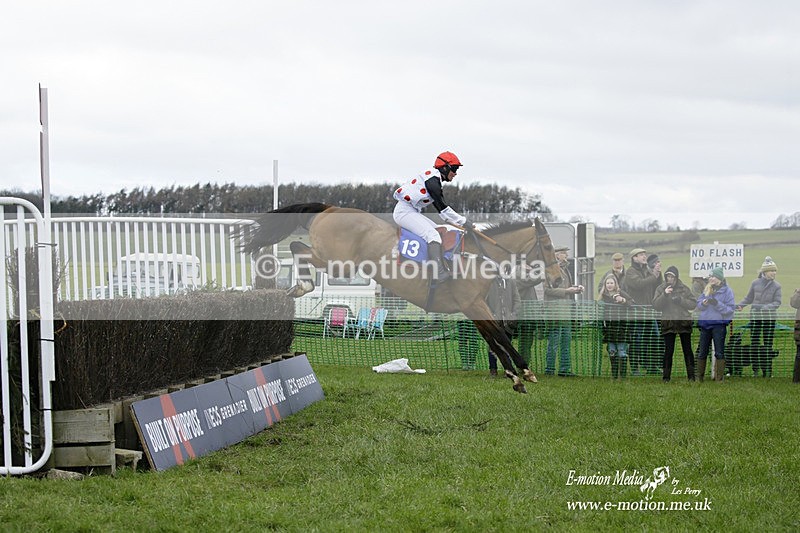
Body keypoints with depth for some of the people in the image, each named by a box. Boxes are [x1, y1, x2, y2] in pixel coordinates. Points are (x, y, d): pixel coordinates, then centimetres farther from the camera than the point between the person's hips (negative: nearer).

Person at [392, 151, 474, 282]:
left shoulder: (435, 181, 16)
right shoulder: (432, 180, -15)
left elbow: (442, 208, 17)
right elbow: (442, 208, -18)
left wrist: (463, 221, 10)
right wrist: (463, 221, -13)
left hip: (412, 212, 11)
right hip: (404, 211, -11)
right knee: (433, 235, -23)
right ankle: (440, 273, -35)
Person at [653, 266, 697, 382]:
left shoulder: (684, 289, 4)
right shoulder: (660, 289, 4)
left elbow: (694, 303, 0)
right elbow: (656, 306, -5)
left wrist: (680, 300, -13)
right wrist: (664, 295, -18)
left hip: (684, 323, 0)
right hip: (668, 323, 0)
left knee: (687, 350, 4)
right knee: (668, 351, 0)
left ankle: (691, 375, 8)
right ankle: (666, 376, 6)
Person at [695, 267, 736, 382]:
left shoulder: (727, 291, -6)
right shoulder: (707, 289, 10)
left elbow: (730, 309, -11)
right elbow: (698, 304, 12)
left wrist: (717, 304, -22)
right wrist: (703, 303, -10)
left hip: (719, 324, -6)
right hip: (705, 324, 6)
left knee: (719, 353, -2)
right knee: (702, 352, 11)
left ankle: (719, 378, 2)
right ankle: (699, 378, 19)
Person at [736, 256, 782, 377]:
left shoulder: (776, 286, 1)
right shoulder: (755, 283, 3)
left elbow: (777, 302, -6)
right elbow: (749, 298, 11)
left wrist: (766, 307, -23)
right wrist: (739, 305, -4)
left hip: (770, 317, -1)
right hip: (755, 316, 1)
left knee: (768, 344, 2)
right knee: (754, 343, 1)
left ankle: (767, 370, 7)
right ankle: (755, 369, 9)